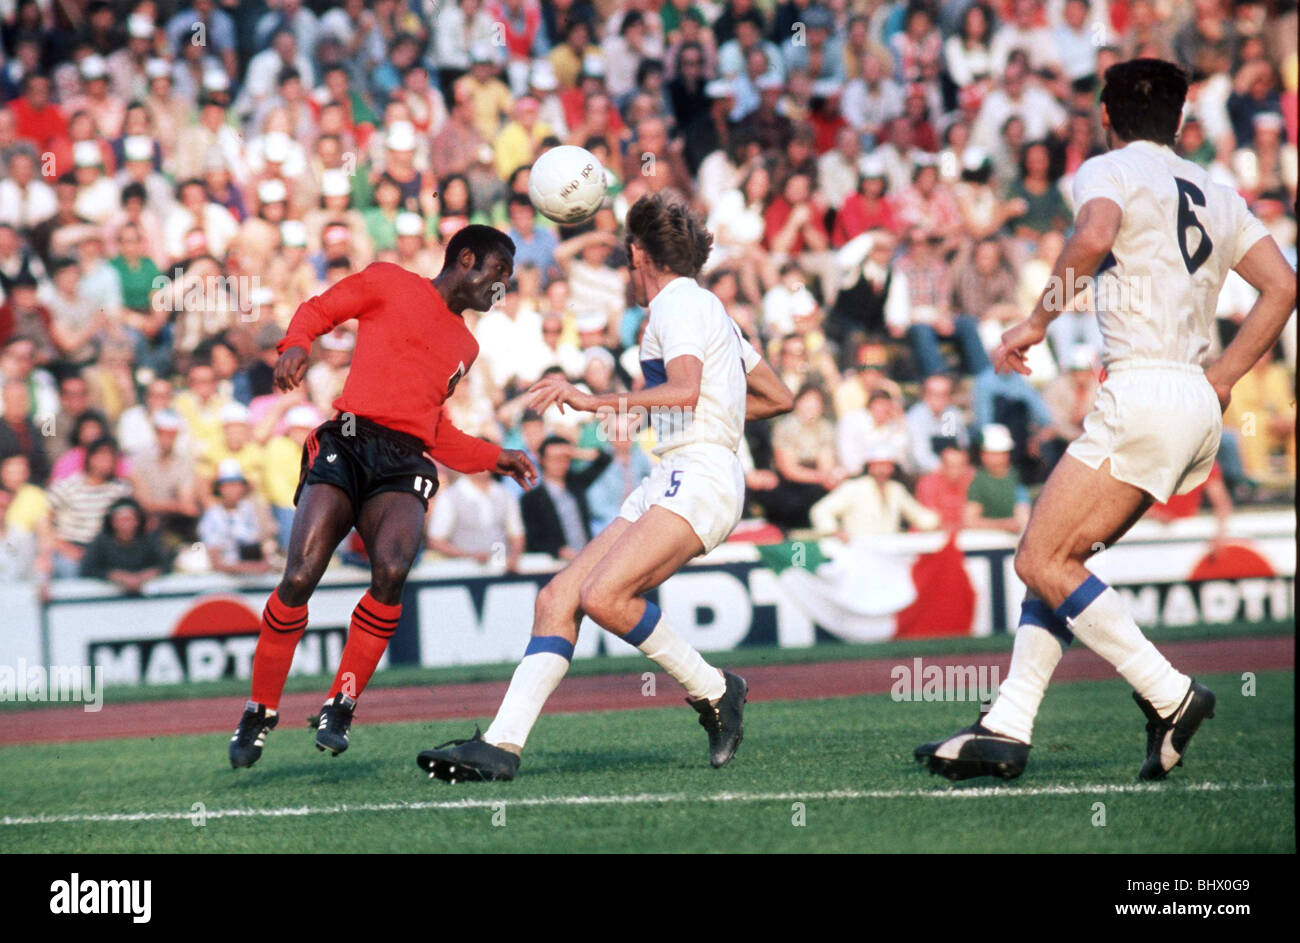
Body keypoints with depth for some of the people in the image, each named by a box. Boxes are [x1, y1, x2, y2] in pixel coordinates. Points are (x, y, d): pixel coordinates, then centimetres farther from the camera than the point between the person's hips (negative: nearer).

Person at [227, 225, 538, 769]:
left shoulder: (466, 347, 29)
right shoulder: (390, 284, 13)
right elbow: (318, 311, 11)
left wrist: (495, 458, 27)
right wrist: (296, 345, -10)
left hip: (407, 465, 4)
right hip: (348, 440, -4)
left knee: (391, 572, -27)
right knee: (300, 578, -17)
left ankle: (341, 705, -15)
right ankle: (261, 711, 1)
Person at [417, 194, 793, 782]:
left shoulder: (677, 303, -3)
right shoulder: (707, 308, 25)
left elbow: (685, 389, -21)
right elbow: (779, 397, 29)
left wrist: (596, 401, -19)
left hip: (700, 476, -10)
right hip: (669, 483, 10)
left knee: (603, 595, -26)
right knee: (558, 599, -3)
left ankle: (714, 691, -8)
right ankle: (502, 744, -11)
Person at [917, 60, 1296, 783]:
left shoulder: (1109, 170, 1)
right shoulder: (1217, 195, 21)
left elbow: (1094, 237, -21)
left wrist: (1037, 322, -11)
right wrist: (1222, 379, 14)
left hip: (1144, 390, -8)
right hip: (1200, 409, 8)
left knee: (1043, 561, -8)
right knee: (1055, 558, 10)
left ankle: (1171, 695, -12)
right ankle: (1008, 730, 2)